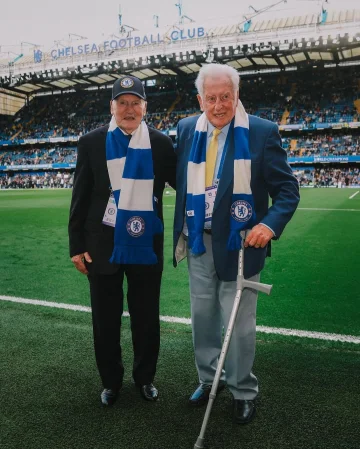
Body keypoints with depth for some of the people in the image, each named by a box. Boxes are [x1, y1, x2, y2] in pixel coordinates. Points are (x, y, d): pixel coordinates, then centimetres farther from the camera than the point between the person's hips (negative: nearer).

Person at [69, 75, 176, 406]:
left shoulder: (161, 143, 1)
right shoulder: (92, 143, 0)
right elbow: (80, 198, 0)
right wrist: (77, 245, -2)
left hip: (146, 248, 1)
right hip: (102, 248, 0)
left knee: (147, 319, 14)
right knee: (105, 320, 13)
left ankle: (145, 378, 37)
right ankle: (111, 381, 36)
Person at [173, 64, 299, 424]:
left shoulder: (262, 132, -8)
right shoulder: (187, 129, 5)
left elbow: (287, 189, -8)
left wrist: (270, 224, -24)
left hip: (239, 243, -4)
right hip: (197, 243, 5)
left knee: (239, 324, 7)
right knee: (202, 317, 17)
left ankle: (243, 392, 30)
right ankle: (208, 378, 39)